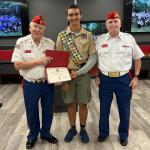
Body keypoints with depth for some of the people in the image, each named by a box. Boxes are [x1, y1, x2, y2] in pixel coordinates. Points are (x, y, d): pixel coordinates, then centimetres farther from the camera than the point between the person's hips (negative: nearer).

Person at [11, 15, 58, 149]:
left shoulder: (50, 43, 1)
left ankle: (45, 133, 40)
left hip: (48, 83, 3)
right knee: (32, 112, 15)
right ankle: (33, 135, 39)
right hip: (30, 85, -2)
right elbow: (18, 65, -14)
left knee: (48, 111, 16)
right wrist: (39, 61, -20)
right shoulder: (21, 42, -7)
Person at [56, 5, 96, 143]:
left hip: (83, 74, 0)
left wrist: (79, 72, -15)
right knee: (71, 104, 12)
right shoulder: (61, 36, -1)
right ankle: (72, 128, 32)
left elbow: (93, 57, -5)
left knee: (83, 104, 9)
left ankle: (83, 129, 29)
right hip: (66, 74, 1)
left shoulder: (88, 35, -2)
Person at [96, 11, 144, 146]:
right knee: (104, 108, 13)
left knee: (124, 109, 11)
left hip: (124, 79, 0)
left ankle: (123, 134, 34)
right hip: (105, 79, 1)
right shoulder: (99, 40, 1)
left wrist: (136, 77, 1)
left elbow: (138, 58, 7)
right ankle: (103, 132, 35)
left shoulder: (129, 38, 0)